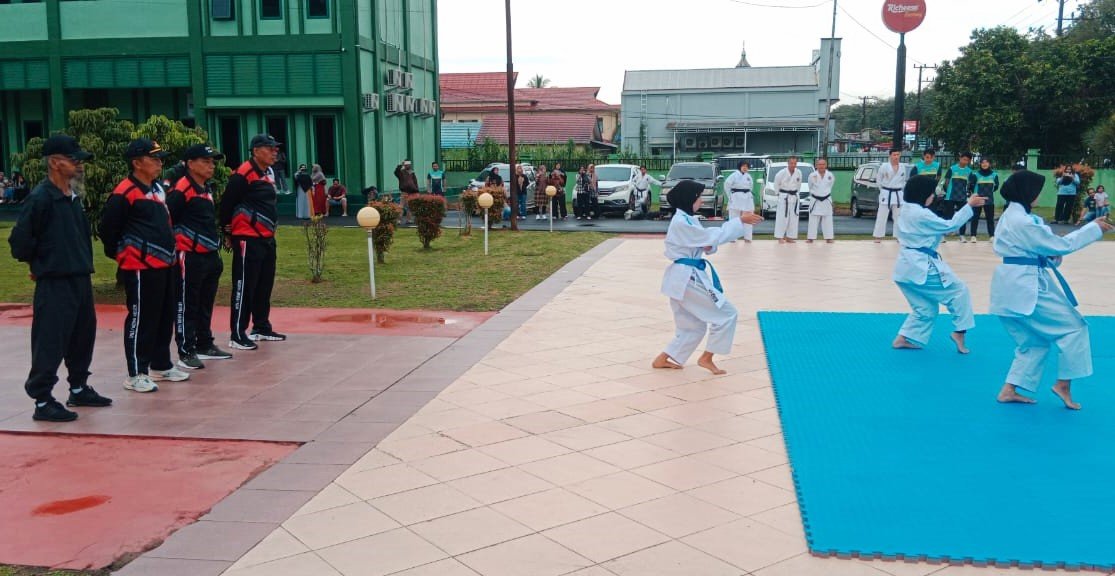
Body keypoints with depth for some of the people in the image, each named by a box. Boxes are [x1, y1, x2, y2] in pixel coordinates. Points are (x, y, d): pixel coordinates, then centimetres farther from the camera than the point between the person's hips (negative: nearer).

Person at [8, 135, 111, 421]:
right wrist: (39, 264, -2)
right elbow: (19, 240, -15)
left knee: (83, 336, 16)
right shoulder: (40, 199, -15)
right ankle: (43, 402, 4)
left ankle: (79, 389, 30)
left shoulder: (73, 198, 11)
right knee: (50, 343, -3)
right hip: (54, 284, -8)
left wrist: (83, 263, 13)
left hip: (80, 280, 8)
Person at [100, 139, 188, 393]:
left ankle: (161, 365, 28)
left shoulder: (157, 188, 15)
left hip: (164, 264, 9)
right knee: (140, 320, -3)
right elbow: (108, 228, -11)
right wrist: (119, 253, 1)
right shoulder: (125, 193, -13)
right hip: (140, 267, -9)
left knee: (165, 317, 15)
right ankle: (136, 374, 5)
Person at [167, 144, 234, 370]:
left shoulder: (207, 189, 15)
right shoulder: (181, 190, -14)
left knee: (206, 305, 17)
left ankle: (205, 345, 28)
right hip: (189, 257, -9)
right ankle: (186, 352, 5)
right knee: (186, 306, -1)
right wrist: (174, 246, -12)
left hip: (210, 256, 9)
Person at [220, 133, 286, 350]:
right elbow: (226, 204, -12)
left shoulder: (269, 173, 14)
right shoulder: (244, 174, -14)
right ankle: (237, 335, 0)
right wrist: (229, 232, -3)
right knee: (244, 287, -5)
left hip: (267, 238, 9)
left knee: (265, 285, 16)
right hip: (248, 240, -9)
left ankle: (262, 327, 27)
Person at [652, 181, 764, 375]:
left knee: (693, 326, 17)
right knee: (727, 315, -1)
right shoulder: (681, 222, -18)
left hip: (685, 277, 10)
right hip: (687, 278, -10)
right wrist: (740, 220, -18)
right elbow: (713, 236, -21)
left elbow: (704, 241, 17)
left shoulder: (687, 219, 15)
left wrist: (709, 245, -7)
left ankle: (662, 359, 20)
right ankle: (706, 358, 6)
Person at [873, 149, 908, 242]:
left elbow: (904, 180, 16)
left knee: (898, 216, 9)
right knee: (882, 215, -3)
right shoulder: (884, 166, -8)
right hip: (886, 194, -4)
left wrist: (901, 189, 8)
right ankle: (878, 236, 2)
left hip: (898, 194, 4)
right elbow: (878, 178, 1)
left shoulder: (903, 167, 5)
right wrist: (882, 189, 3)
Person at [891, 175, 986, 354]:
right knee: (959, 291, 5)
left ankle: (904, 338, 16)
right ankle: (959, 332, 7)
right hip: (921, 267, -9)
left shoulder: (906, 212, 13)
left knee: (925, 308, 18)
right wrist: (969, 205, -8)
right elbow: (950, 225, -13)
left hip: (907, 267, 9)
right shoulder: (921, 214, -18)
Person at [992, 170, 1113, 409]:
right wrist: (1094, 228, -6)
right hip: (1025, 286, -10)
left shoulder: (1012, 215, 13)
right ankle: (1063, 384, 7)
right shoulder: (1022, 221, -20)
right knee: (1073, 327, 0)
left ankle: (1009, 390, 16)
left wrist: (1051, 255, 1)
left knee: (1034, 340, 16)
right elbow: (1059, 245, -14)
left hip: (1015, 284, 10)